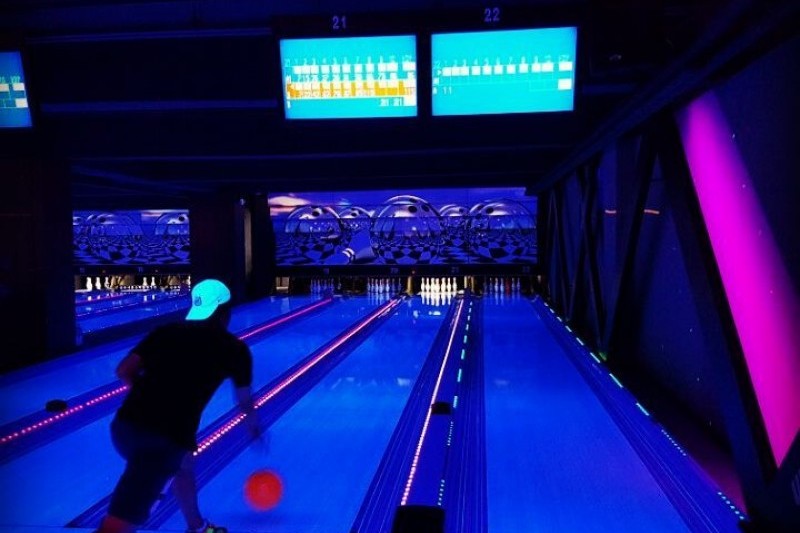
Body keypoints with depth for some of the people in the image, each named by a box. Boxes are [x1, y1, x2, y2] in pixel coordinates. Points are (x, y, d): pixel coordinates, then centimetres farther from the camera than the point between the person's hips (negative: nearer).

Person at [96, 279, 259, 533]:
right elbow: (245, 401, 23)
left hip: (125, 425, 6)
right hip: (167, 437, -6)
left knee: (183, 466, 32)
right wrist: (254, 427, 44)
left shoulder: (167, 331, 15)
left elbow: (125, 371, 9)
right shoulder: (234, 348, 9)